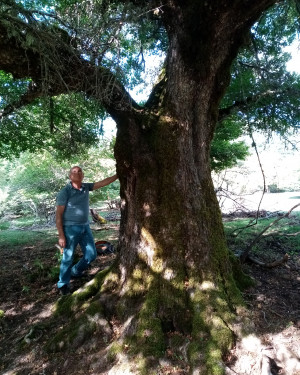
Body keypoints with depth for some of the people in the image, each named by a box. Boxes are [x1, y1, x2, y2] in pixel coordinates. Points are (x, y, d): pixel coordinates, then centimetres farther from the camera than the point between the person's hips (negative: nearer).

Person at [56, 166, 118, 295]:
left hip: (85, 227, 6)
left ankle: (75, 272, 35)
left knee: (91, 254, 9)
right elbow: (58, 215, -13)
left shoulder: (86, 187, 3)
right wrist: (61, 236, -16)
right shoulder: (65, 192, -13)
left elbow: (103, 183, -1)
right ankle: (63, 285, 27)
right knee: (68, 258, 5)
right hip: (70, 228, -6)